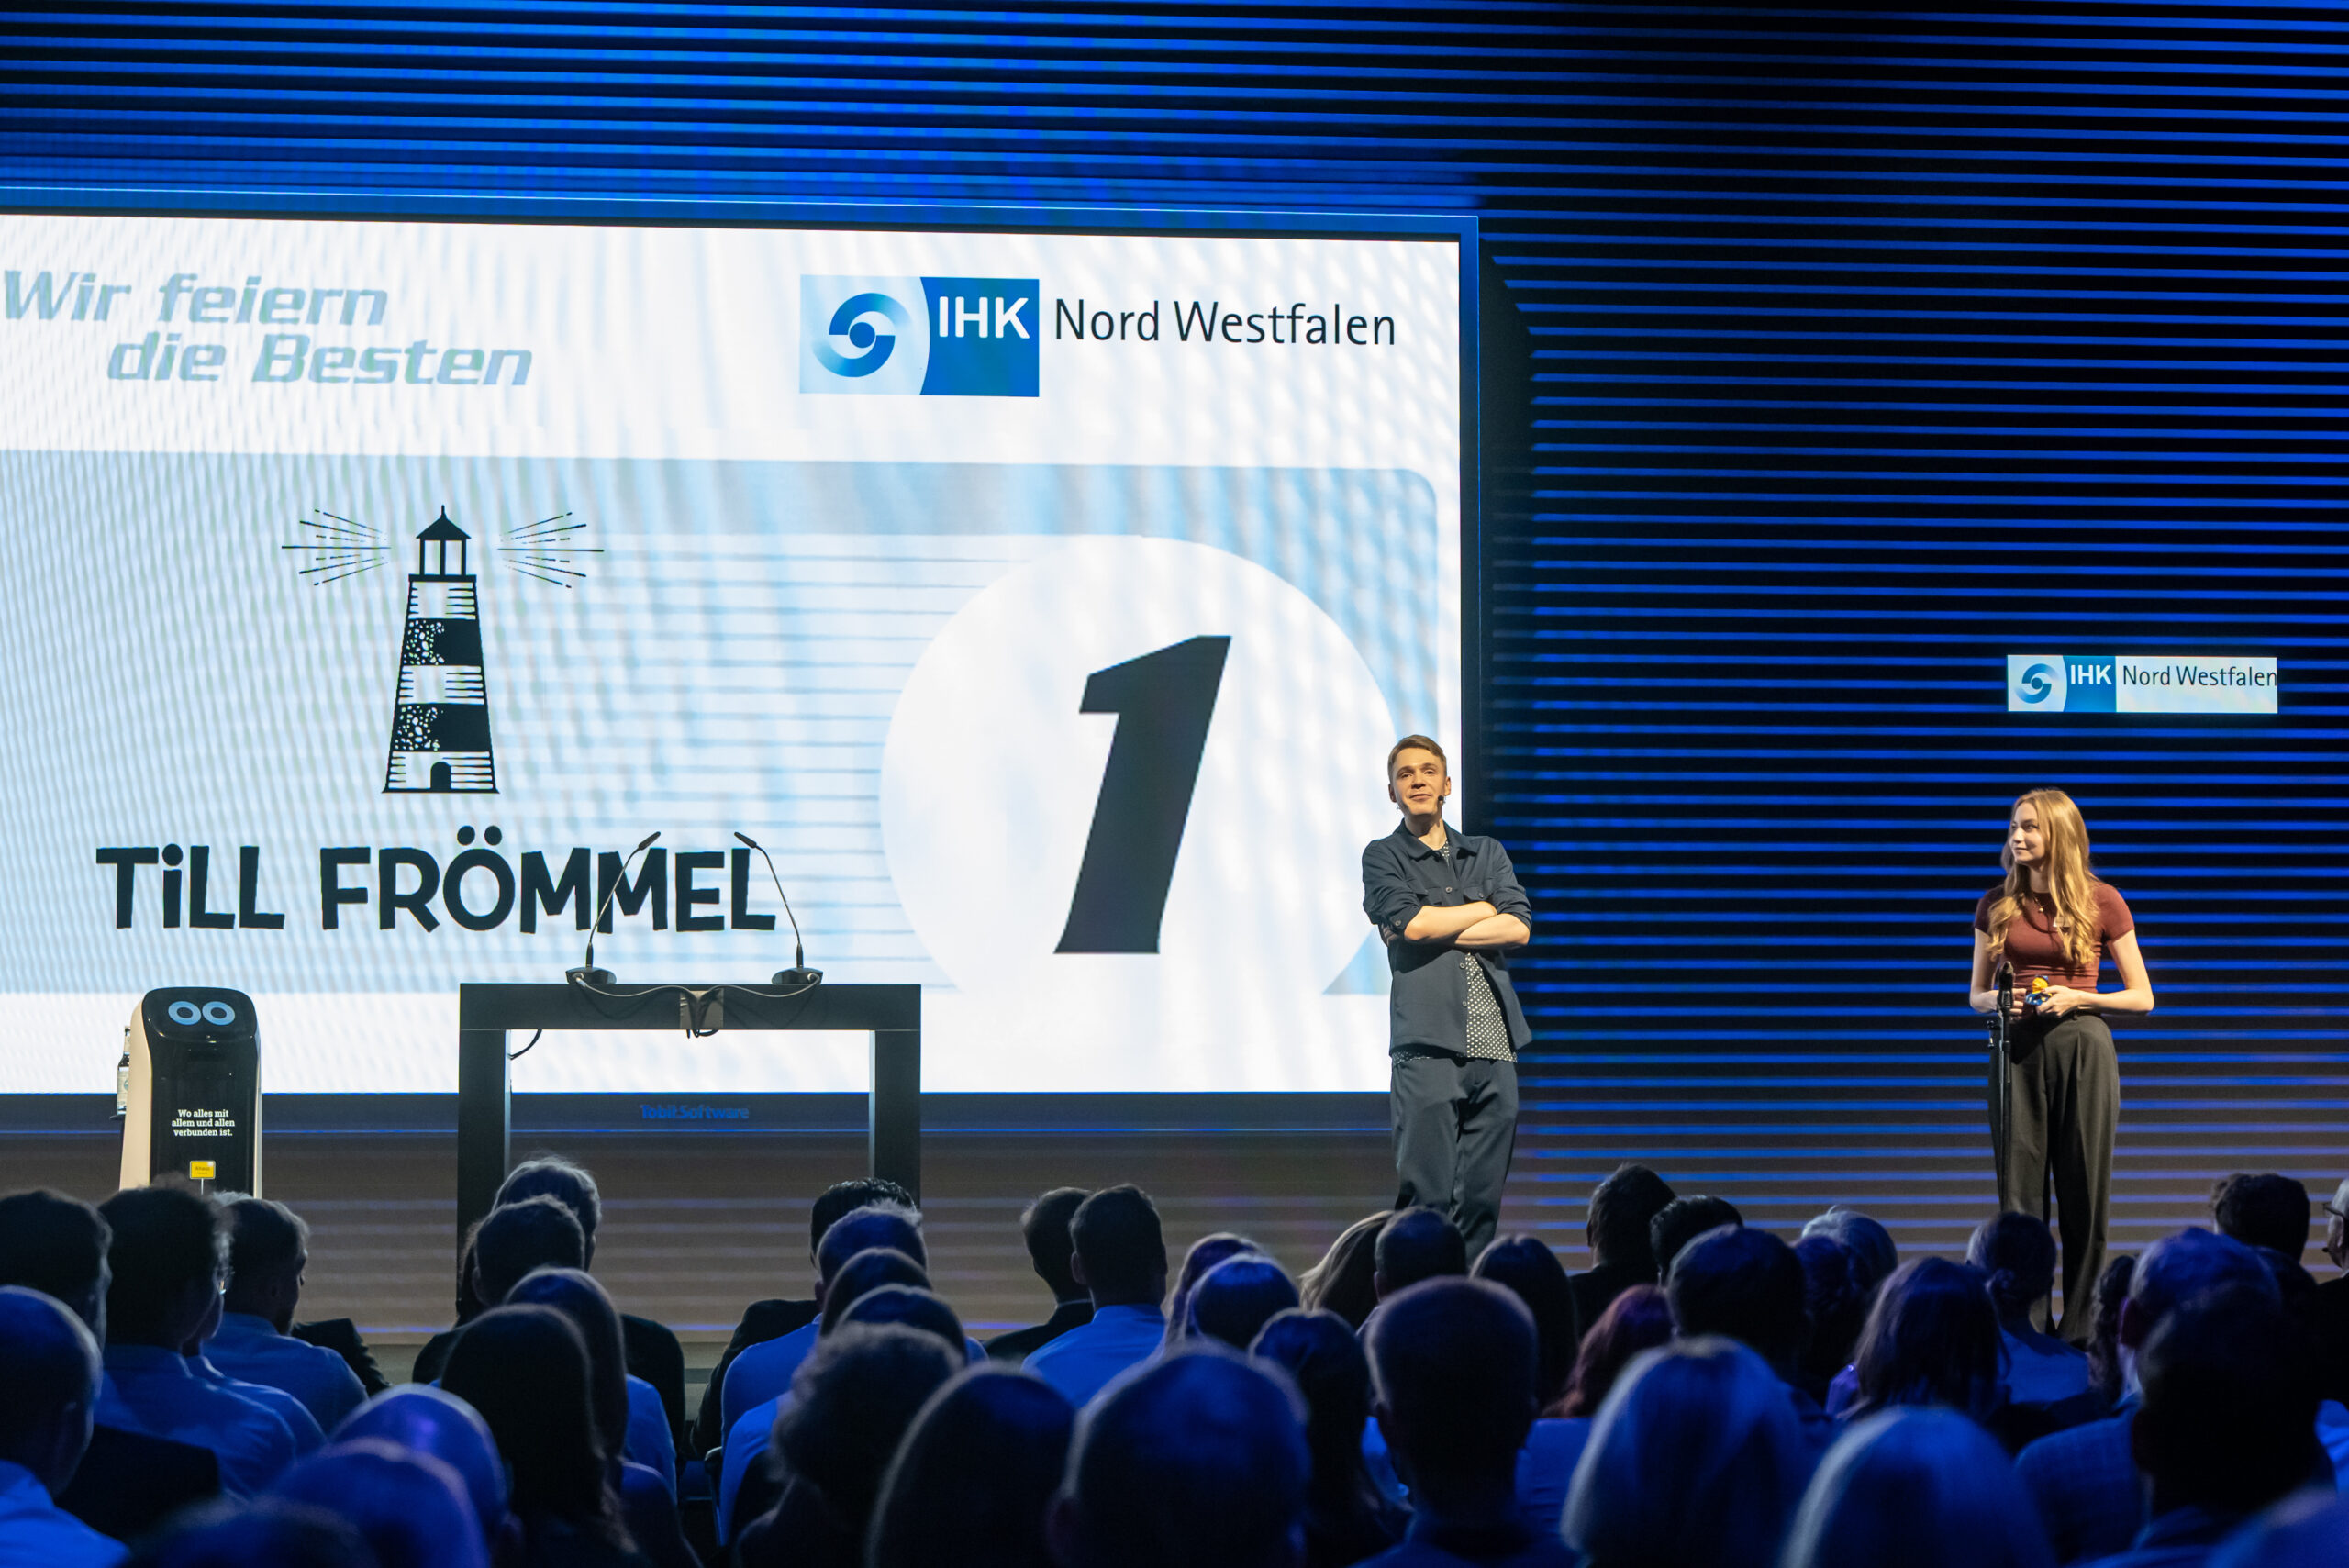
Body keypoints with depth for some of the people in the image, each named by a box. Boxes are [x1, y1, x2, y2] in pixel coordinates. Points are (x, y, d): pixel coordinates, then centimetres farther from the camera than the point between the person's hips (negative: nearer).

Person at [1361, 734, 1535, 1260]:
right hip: (1429, 1045, -4)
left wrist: (1435, 930, -3)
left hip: (1495, 1046, 4)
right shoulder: (1383, 857, 10)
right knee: (1426, 1197, -11)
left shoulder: (1487, 854, 20)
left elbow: (1519, 929, 4)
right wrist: (1485, 909, 4)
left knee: (1482, 1199, 2)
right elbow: (1411, 921, -9)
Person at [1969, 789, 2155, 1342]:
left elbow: (2142, 997, 4)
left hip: (2082, 1049, -2)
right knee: (2019, 1193, 0)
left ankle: (2080, 1330, 6)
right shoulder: (1997, 904, 9)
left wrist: (2076, 999, -11)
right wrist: (1997, 1000, -7)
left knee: (2084, 1194, -1)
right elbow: (1975, 995, 16)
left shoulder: (2102, 901, 1)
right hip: (2017, 1050, 2)